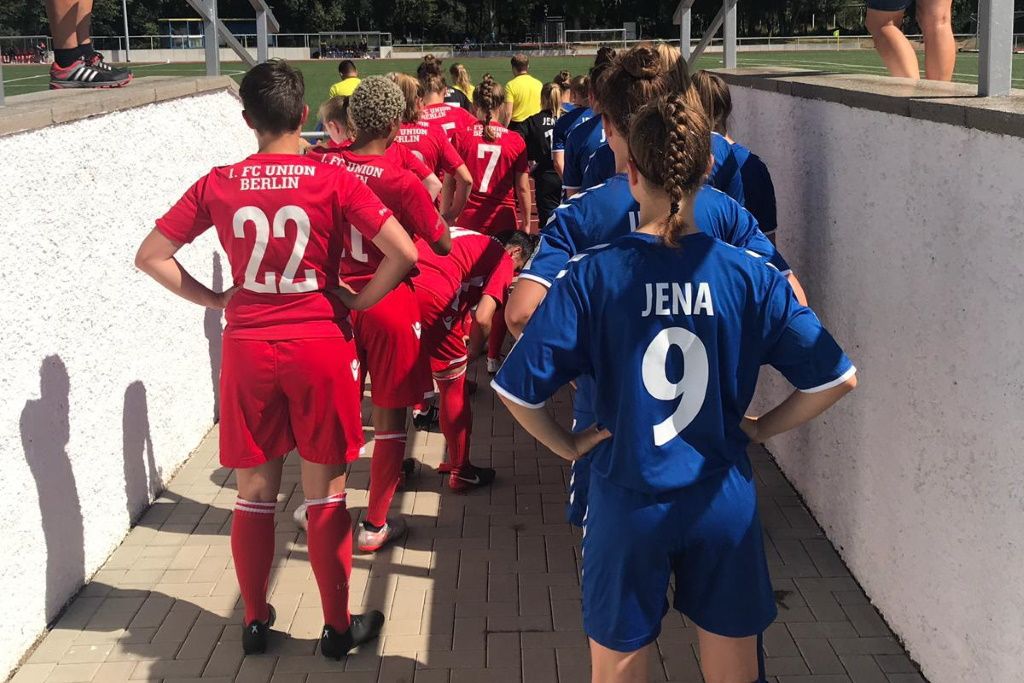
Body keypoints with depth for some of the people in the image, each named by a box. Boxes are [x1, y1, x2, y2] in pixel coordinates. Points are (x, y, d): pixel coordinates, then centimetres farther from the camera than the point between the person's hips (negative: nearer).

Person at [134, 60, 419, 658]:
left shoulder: (217, 186, -2)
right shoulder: (335, 182, -9)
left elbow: (151, 256, 1)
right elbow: (404, 253, -15)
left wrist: (214, 300, 6)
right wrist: (359, 301, -3)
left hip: (247, 350, 2)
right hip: (321, 346, -2)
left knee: (255, 493, 14)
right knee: (326, 494, 9)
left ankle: (255, 621, 27)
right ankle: (338, 626, 20)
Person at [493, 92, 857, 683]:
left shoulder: (594, 277, -13)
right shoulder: (749, 276, -9)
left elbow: (517, 388, -14)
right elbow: (838, 377, -7)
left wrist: (567, 444, 1)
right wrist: (763, 427, 5)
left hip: (628, 506, -1)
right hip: (724, 502, 1)